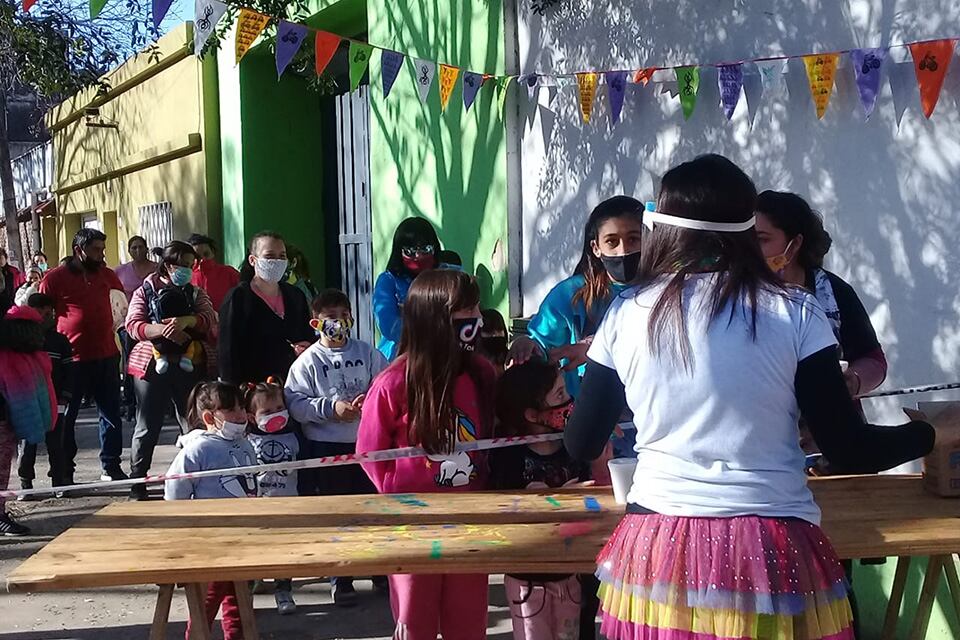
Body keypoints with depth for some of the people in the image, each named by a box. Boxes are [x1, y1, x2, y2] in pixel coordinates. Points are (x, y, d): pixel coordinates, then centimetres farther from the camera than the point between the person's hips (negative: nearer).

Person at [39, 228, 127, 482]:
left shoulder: (106, 274, 7)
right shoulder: (54, 278, -6)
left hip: (106, 355, 5)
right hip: (72, 358, -4)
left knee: (111, 414, 9)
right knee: (65, 417, 6)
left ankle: (111, 467, 20)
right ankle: (65, 473, 15)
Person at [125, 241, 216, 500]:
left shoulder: (196, 293, 12)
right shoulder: (145, 292, 6)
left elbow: (209, 318, -6)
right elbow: (133, 326, -8)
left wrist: (186, 321, -26)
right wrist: (163, 330, -25)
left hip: (188, 365, 2)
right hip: (152, 365, -2)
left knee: (193, 423, 1)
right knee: (147, 427, 3)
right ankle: (137, 483, 12)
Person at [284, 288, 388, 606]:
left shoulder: (367, 353, 4)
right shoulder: (308, 361, -4)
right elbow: (296, 404, -11)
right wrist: (331, 407, -19)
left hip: (367, 442, 2)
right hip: (326, 445, -2)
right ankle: (340, 579, 19)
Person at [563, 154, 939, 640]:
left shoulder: (626, 314, -1)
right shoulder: (794, 314, -6)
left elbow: (581, 445, 6)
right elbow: (848, 448, -5)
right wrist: (932, 433, 13)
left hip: (658, 550, 2)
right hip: (772, 553, -1)